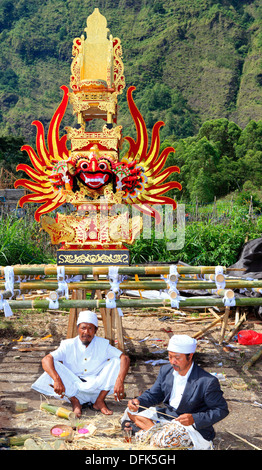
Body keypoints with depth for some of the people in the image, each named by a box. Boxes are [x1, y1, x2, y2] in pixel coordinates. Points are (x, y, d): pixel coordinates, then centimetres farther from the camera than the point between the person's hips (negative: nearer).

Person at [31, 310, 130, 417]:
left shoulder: (103, 344, -1)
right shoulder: (69, 345, -5)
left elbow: (125, 358, -11)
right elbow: (46, 359, -18)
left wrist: (119, 381, -30)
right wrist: (57, 379, -37)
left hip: (96, 389, 1)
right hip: (73, 390, -1)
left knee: (116, 361, -16)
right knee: (53, 365, -21)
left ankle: (99, 401, -10)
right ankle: (74, 401, -13)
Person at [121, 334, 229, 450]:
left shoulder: (208, 382, -22)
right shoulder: (166, 370, -2)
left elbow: (222, 410, -16)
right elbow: (153, 394, 8)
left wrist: (194, 419, -29)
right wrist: (138, 402, -15)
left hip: (193, 426, -6)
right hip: (167, 414, 6)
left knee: (164, 439, -33)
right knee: (131, 411, 0)